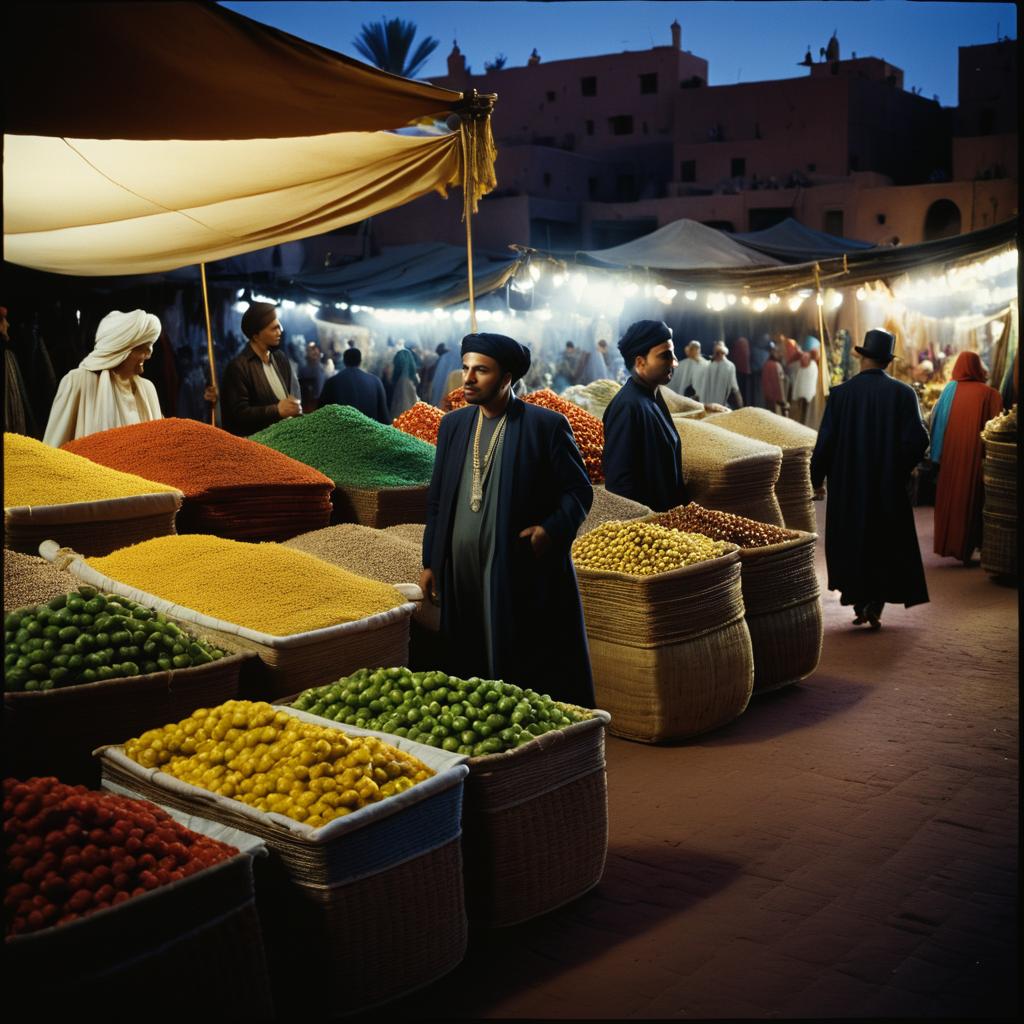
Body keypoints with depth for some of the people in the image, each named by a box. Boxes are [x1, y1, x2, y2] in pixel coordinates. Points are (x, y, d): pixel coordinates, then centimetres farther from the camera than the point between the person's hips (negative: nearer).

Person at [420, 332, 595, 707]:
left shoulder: (546, 425, -4)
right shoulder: (453, 424, 11)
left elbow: (579, 490, 0)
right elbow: (437, 499, 15)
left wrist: (552, 529, -17)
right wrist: (430, 563, 12)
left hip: (524, 574, -5)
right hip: (460, 576, 5)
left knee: (537, 677, 2)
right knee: (470, 671, 10)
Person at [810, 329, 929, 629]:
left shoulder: (841, 393, -9)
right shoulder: (903, 393, -7)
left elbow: (825, 441, -8)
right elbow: (917, 439, -12)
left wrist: (817, 478, 5)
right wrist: (901, 468, 7)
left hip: (848, 486, 0)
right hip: (890, 487, 1)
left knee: (850, 544, 15)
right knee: (887, 545, 14)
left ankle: (859, 604, 17)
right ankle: (875, 606, 8)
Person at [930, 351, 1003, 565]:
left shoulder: (950, 389, 0)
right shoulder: (989, 394, -6)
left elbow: (936, 420, 1)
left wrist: (937, 455, 8)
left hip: (951, 455, 2)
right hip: (975, 456, -2)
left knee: (950, 497, 14)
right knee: (970, 498, 9)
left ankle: (947, 543, 18)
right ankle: (965, 548, 13)